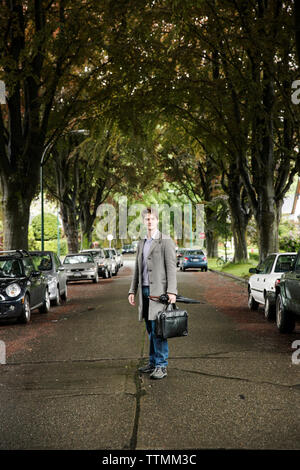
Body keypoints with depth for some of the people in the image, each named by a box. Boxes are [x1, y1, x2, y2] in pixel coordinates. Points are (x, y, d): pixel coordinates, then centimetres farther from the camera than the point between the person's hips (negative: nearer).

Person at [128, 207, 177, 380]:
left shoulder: (166, 241, -5)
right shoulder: (142, 244, 17)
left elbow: (171, 267, -10)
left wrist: (172, 291, -18)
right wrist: (133, 291, 14)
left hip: (159, 291, -7)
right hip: (145, 290, 7)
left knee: (158, 328, -10)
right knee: (150, 329, 10)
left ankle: (161, 366, -6)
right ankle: (153, 362, 18)